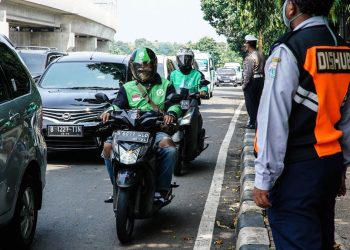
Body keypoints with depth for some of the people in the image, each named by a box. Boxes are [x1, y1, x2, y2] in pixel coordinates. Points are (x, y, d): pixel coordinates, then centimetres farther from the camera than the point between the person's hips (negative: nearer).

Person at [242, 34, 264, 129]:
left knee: (250, 104, -1)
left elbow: (248, 73, -20)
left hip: (251, 81, -9)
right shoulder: (260, 55, 12)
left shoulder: (250, 57, -17)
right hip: (260, 80, 9)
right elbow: (262, 70, 13)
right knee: (257, 102, 14)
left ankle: (252, 123, 1)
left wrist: (244, 84, -14)